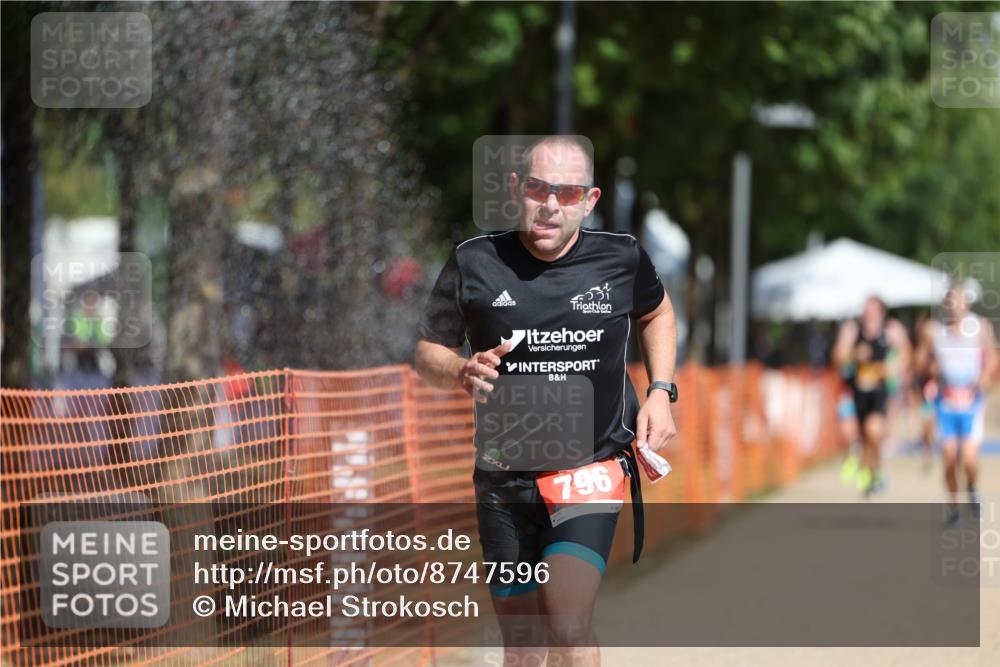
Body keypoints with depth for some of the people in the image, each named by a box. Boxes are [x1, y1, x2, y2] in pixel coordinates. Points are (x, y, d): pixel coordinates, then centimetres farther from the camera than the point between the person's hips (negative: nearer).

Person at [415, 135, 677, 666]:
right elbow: (427, 354, 5)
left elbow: (656, 313, 19)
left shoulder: (621, 258, -3)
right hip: (503, 477, 2)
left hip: (594, 468, -1)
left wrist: (660, 392, 6)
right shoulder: (474, 264, -6)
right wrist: (464, 372, -18)